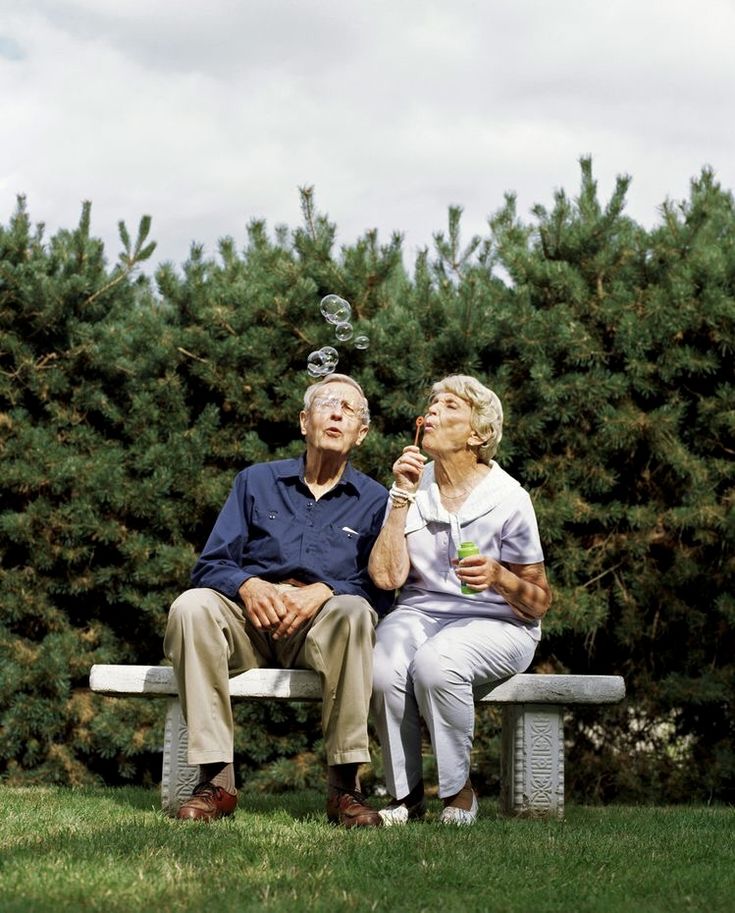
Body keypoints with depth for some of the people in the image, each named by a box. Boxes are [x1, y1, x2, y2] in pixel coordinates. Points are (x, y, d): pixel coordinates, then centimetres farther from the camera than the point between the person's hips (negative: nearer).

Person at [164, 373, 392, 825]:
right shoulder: (257, 482, 17)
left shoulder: (374, 500, 13)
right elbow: (211, 565, 8)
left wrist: (322, 592, -19)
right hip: (251, 618, 1)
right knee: (192, 606, -31)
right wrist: (249, 586, -16)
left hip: (322, 623, -1)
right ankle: (216, 780, -32)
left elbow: (382, 585, 0)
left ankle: (344, 785, -33)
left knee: (353, 613, -36)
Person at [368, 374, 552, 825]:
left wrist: (499, 577, -22)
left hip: (496, 622, -3)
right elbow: (387, 577, -7)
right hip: (420, 612, 3)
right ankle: (406, 795, -12)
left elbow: (540, 603, -1)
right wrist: (402, 497, -10)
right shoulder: (415, 486, 5)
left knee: (434, 664, -36)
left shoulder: (508, 500, -5)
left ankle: (459, 792, -14)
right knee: (383, 670, -31)